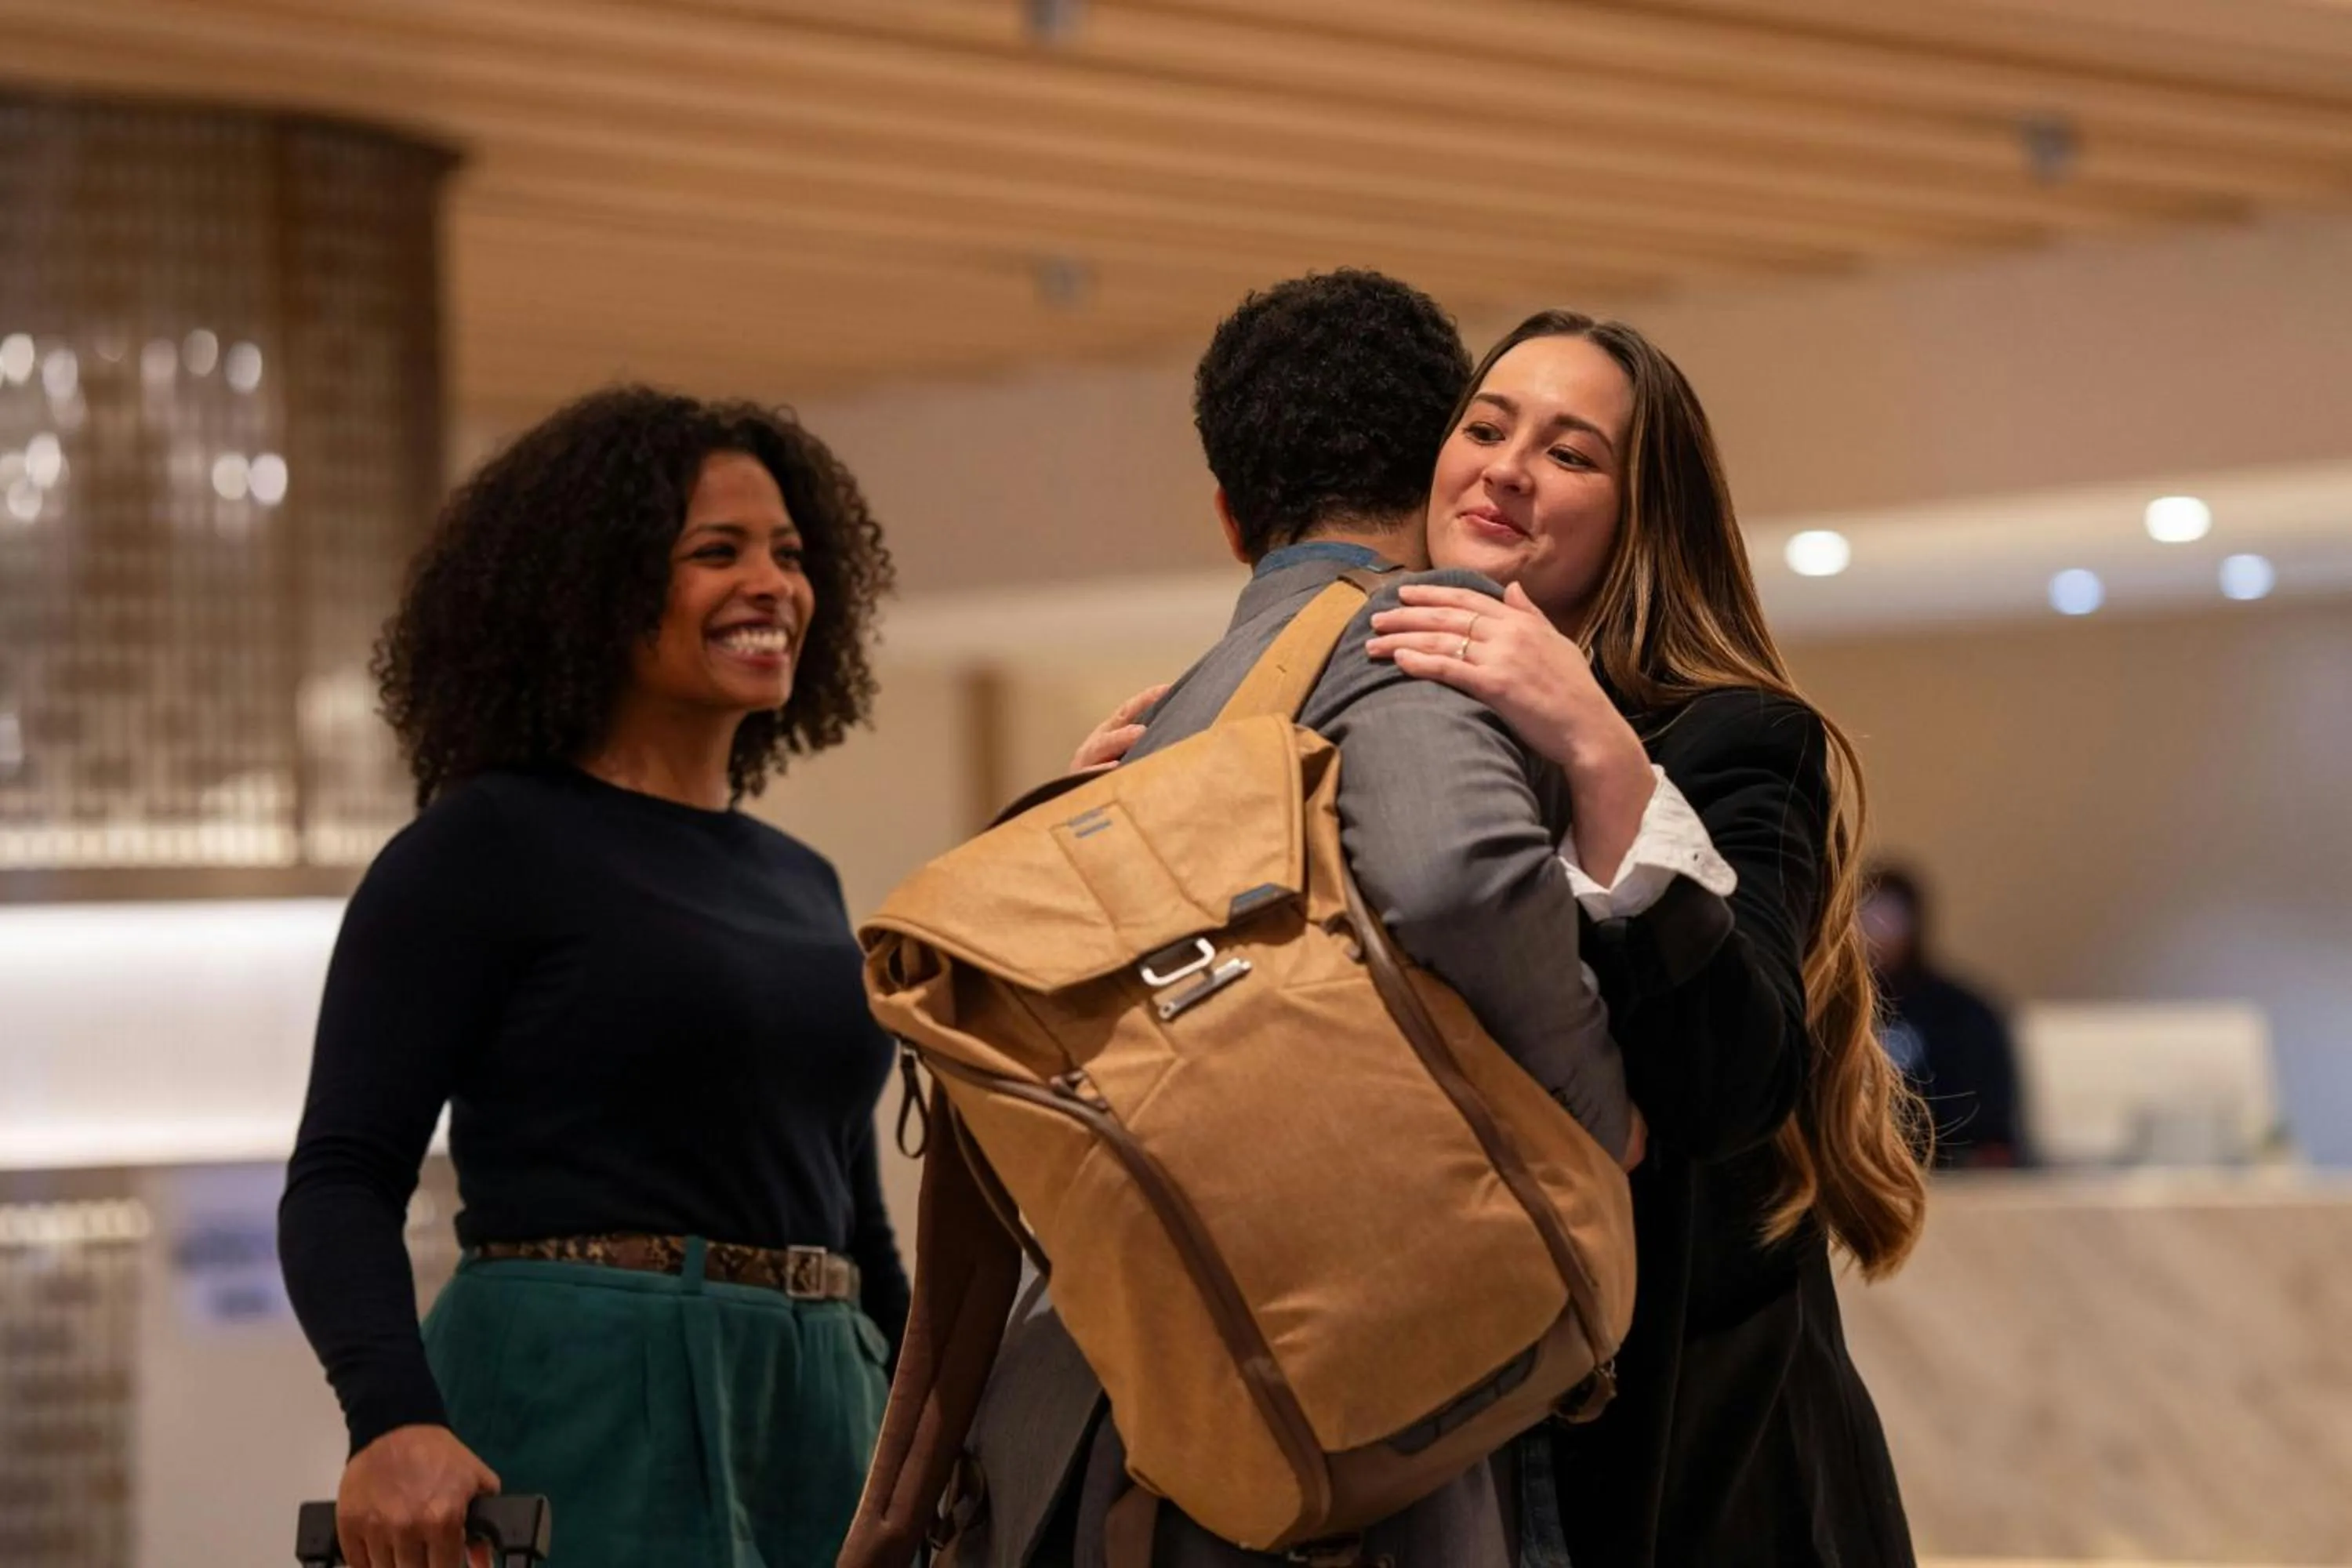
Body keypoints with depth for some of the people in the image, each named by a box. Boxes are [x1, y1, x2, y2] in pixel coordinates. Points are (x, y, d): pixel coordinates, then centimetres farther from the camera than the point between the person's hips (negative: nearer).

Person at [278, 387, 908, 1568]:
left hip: (818, 1429, 7)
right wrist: (395, 1423, -26)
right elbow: (341, 1184, -10)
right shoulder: (485, 849, -1)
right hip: (585, 1417, -7)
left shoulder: (801, 885, 19)